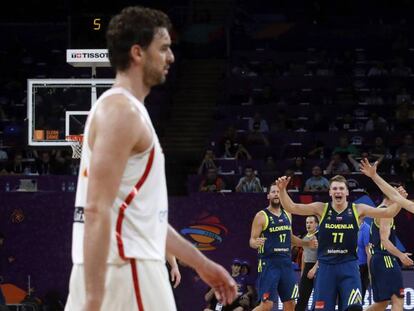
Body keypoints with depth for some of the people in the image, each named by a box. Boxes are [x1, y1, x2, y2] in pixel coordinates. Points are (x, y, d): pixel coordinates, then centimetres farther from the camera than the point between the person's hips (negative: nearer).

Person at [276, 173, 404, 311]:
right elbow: (291, 207, -4)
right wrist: (282, 190, -20)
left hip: (349, 266, 0)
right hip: (326, 266, 0)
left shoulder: (357, 210, -1)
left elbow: (388, 213, -4)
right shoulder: (321, 209, -1)